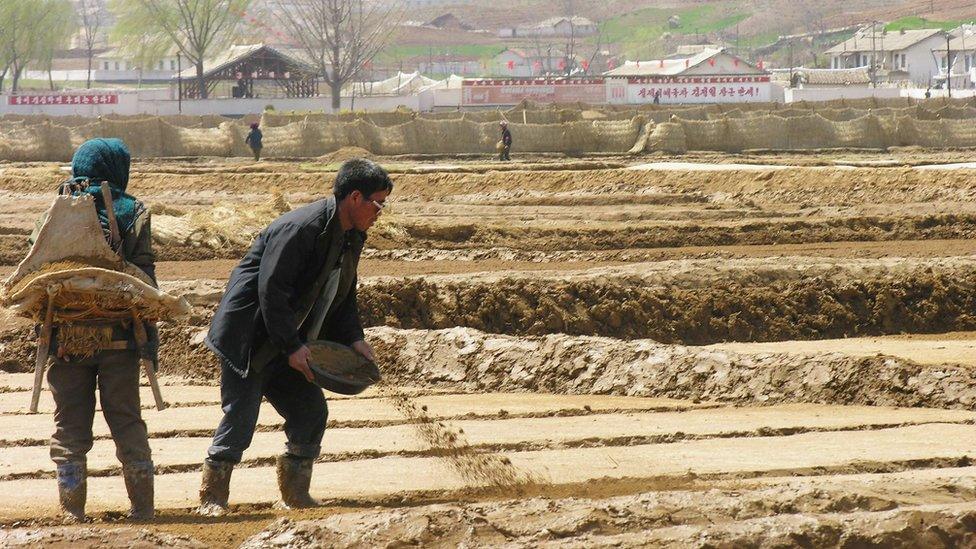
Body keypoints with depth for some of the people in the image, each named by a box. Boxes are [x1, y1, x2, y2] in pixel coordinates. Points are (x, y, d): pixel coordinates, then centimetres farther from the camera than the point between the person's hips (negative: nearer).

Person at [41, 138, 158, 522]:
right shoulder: (131, 213, 0)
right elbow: (144, 278, -5)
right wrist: (150, 339, -4)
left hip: (66, 336, 1)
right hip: (118, 338, -1)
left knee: (70, 425, 7)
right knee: (127, 422, 8)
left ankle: (72, 508, 3)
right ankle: (142, 505, 7)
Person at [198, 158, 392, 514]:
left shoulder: (351, 238, 7)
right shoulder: (300, 229, -24)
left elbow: (343, 296, 18)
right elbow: (271, 291, -26)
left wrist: (353, 339, 3)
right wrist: (291, 347, -25)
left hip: (289, 346, 9)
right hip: (249, 340, -9)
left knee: (311, 413, 5)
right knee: (240, 418, -8)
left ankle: (296, 494, 18)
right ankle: (212, 497, 3)